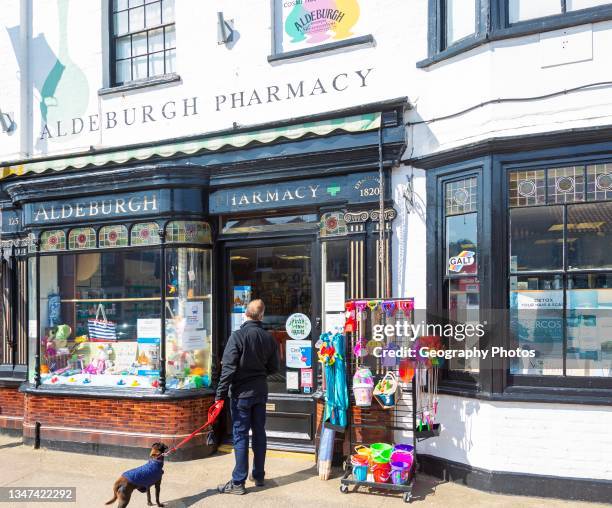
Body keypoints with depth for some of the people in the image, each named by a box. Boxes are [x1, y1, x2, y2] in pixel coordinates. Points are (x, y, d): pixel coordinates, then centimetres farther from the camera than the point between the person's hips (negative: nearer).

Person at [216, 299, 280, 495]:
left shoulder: (238, 336, -14)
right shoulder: (269, 338, 1)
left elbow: (228, 367, -17)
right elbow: (273, 367, 8)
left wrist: (220, 394, -13)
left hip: (241, 393, -5)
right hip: (260, 392, 5)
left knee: (241, 436, -1)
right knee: (259, 433, 15)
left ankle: (238, 482, 3)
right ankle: (259, 476, 25)